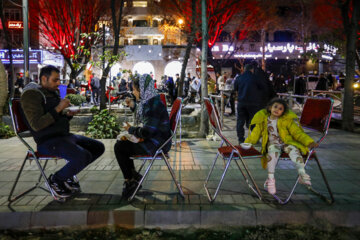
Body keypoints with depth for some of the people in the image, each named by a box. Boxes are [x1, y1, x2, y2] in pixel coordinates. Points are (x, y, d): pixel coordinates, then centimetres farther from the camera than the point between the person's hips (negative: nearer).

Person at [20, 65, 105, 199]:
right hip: (47, 141, -9)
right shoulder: (31, 95, -11)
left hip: (64, 135, 9)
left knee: (98, 148, 5)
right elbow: (36, 125, -22)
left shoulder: (53, 93, 17)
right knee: (83, 156, -30)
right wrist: (58, 109, -20)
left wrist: (69, 114, 3)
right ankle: (55, 180, -3)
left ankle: (68, 174, 14)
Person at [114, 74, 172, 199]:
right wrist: (133, 105, 15)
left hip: (157, 144, -10)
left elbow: (148, 131, -27)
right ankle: (132, 176, 21)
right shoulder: (148, 101, 7)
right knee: (120, 144, 18)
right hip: (152, 140, 10)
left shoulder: (154, 104, -23)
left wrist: (131, 130, -10)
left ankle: (130, 180, 9)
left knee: (119, 147, -7)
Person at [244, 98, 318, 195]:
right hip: (272, 143, 0)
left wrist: (309, 142, -9)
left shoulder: (287, 120, 5)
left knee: (293, 149, -32)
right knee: (273, 151, -34)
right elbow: (254, 135, 14)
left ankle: (302, 173, -39)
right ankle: (270, 178, -31)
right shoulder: (263, 120, 6)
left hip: (286, 142, 1)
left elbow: (297, 133, 4)